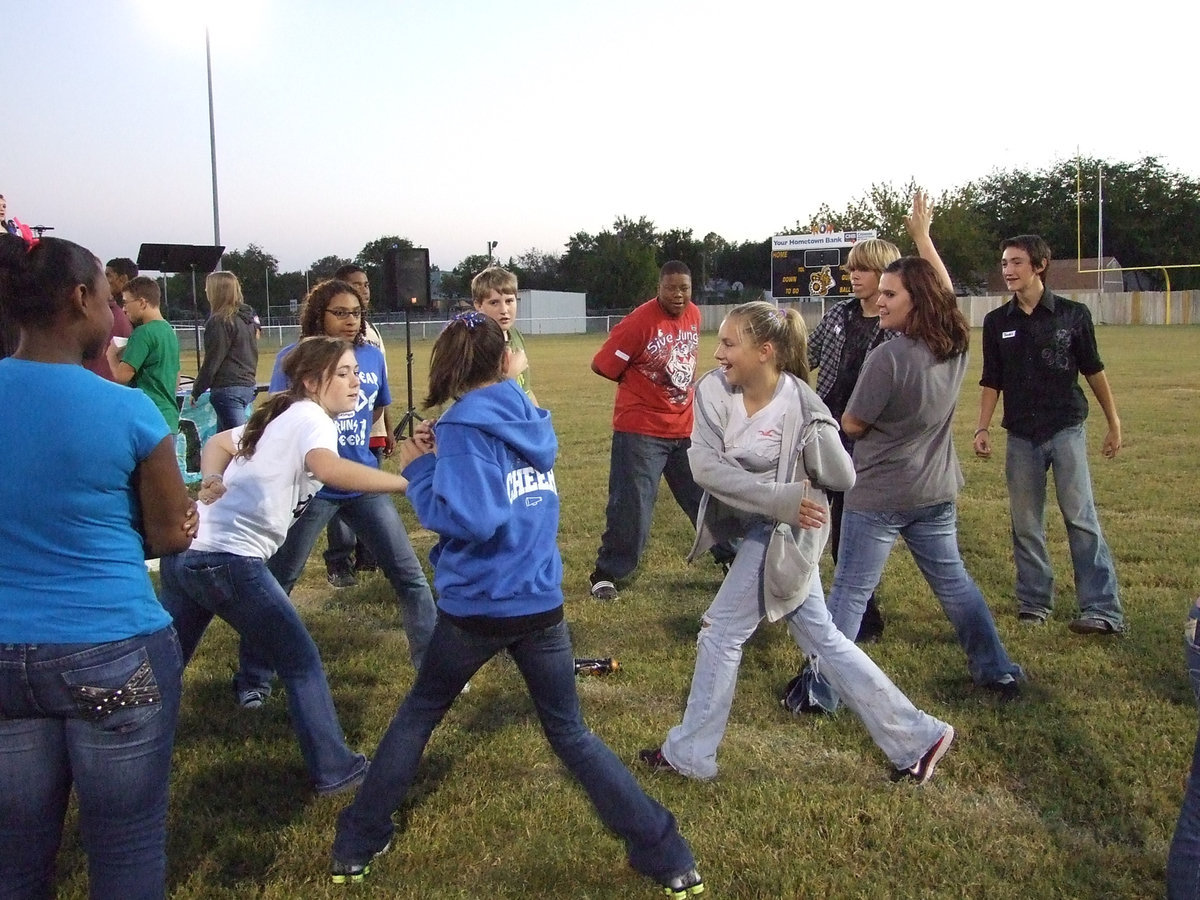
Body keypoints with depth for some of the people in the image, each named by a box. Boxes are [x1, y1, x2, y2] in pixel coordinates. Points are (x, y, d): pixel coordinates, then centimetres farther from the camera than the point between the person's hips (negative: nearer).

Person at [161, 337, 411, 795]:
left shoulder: (279, 417, 18)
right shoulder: (310, 418, -10)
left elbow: (217, 443, 25)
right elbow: (327, 468, -31)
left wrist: (212, 481, 5)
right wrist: (407, 483, -32)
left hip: (185, 551, 9)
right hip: (228, 561, -9)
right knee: (301, 663, 4)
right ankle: (334, 770, 13)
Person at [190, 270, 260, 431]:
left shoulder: (220, 321, -12)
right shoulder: (247, 317, 12)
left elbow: (212, 361, -12)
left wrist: (196, 390, -3)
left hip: (227, 389, -9)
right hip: (247, 385, 9)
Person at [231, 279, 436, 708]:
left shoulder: (372, 356, 4)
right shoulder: (294, 358, -7)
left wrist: (350, 439, 8)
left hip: (364, 483, 4)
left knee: (409, 574, 3)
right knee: (276, 582, 6)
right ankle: (253, 680, 22)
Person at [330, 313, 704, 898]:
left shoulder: (464, 426, -13)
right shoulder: (534, 421, 6)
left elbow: (467, 520, -23)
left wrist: (419, 470, -10)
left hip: (476, 608, -4)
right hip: (540, 604, 4)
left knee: (416, 717, 19)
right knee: (570, 734, 16)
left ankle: (355, 849, 30)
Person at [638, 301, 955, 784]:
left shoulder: (799, 405, -22)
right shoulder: (714, 389, -9)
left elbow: (843, 478, -13)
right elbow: (705, 465, -18)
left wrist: (817, 434, -24)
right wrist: (778, 497, -23)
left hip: (781, 530, -7)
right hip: (749, 525, 7)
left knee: (720, 632, 1)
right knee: (821, 637, 14)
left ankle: (688, 752, 21)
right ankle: (917, 737, 26)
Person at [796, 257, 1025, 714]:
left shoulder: (889, 356, -23)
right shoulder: (956, 348, -1)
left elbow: (852, 424, -16)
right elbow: (945, 290, 18)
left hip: (878, 496, -7)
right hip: (936, 492, 7)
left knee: (849, 591, 2)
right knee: (953, 580, 21)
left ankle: (821, 691, 8)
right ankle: (999, 672, 31)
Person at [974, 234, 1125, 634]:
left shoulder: (1073, 314, -2)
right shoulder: (997, 322, 5)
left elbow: (1093, 371, 5)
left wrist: (1114, 423, 7)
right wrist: (983, 427, 0)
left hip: (1066, 430, -3)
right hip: (1021, 436, 3)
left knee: (1081, 518, -7)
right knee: (1025, 526, 7)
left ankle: (1104, 609, -4)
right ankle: (1034, 601, 19)